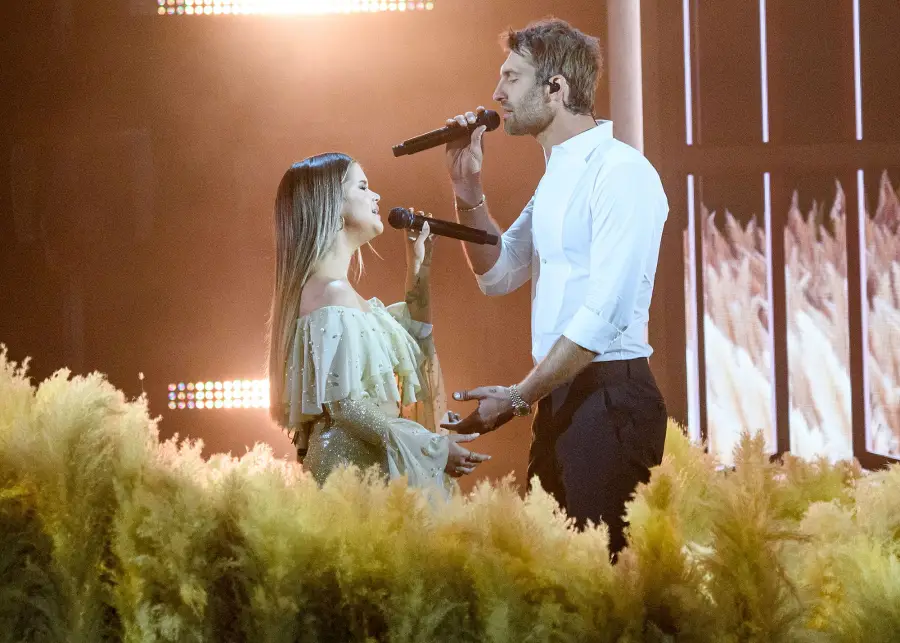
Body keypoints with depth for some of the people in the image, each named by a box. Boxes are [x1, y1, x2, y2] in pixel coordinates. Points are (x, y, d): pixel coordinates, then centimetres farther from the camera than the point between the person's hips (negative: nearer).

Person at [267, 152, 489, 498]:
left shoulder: (336, 290, 17)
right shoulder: (333, 295, -15)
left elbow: (414, 337, 32)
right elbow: (344, 404, -21)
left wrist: (418, 265, 25)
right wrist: (433, 447, -19)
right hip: (354, 466, -10)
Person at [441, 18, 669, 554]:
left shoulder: (621, 172, -13)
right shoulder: (557, 177, 18)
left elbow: (606, 314, -19)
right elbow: (498, 274, 28)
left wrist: (519, 397, -16)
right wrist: (468, 189, 13)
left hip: (611, 397, -9)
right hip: (559, 398, 9)